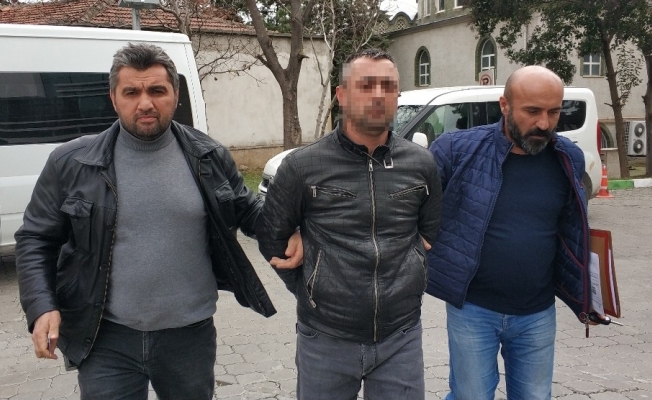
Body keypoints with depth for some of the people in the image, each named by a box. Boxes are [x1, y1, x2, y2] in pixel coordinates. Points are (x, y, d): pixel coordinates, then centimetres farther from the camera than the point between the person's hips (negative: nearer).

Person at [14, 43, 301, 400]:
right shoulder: (72, 163, -5)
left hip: (191, 335, 2)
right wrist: (42, 307, -10)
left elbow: (248, 211, 10)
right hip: (106, 339, -1)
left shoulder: (208, 157, -2)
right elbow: (36, 240, 2)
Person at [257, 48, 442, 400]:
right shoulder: (302, 166, -8)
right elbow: (271, 238, 2)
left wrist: (413, 280, 5)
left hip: (401, 337, 2)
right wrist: (310, 292, 1)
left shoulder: (421, 164, 0)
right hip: (325, 339, -2)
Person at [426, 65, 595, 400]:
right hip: (472, 309, -3)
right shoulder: (458, 149, -15)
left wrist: (583, 294, 13)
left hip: (538, 313, 4)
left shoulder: (569, 159, -2)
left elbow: (571, 231, 12)